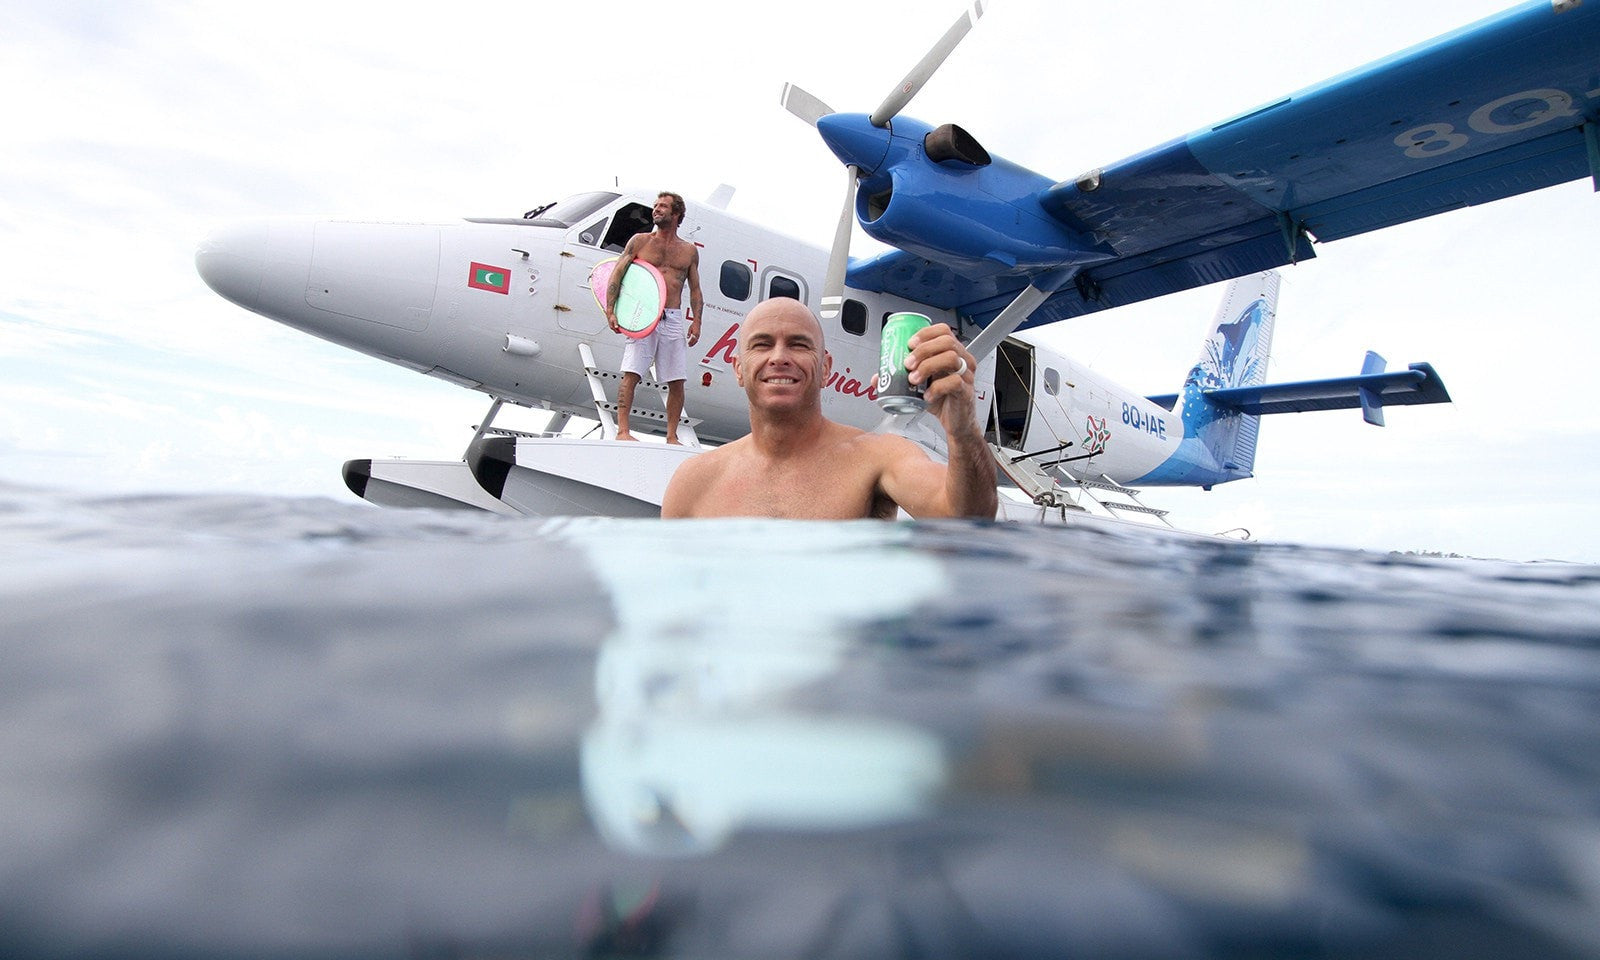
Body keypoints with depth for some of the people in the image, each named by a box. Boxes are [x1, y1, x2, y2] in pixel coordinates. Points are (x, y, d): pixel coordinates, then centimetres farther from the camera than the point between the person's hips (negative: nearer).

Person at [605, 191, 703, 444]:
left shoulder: (690, 251, 14)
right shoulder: (640, 241, 9)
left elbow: (695, 290, 16)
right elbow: (617, 275, 5)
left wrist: (696, 322, 4)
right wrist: (610, 311, -6)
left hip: (673, 320, 2)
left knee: (676, 382, 0)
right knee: (631, 375, -11)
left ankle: (672, 436, 7)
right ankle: (622, 430, -11)